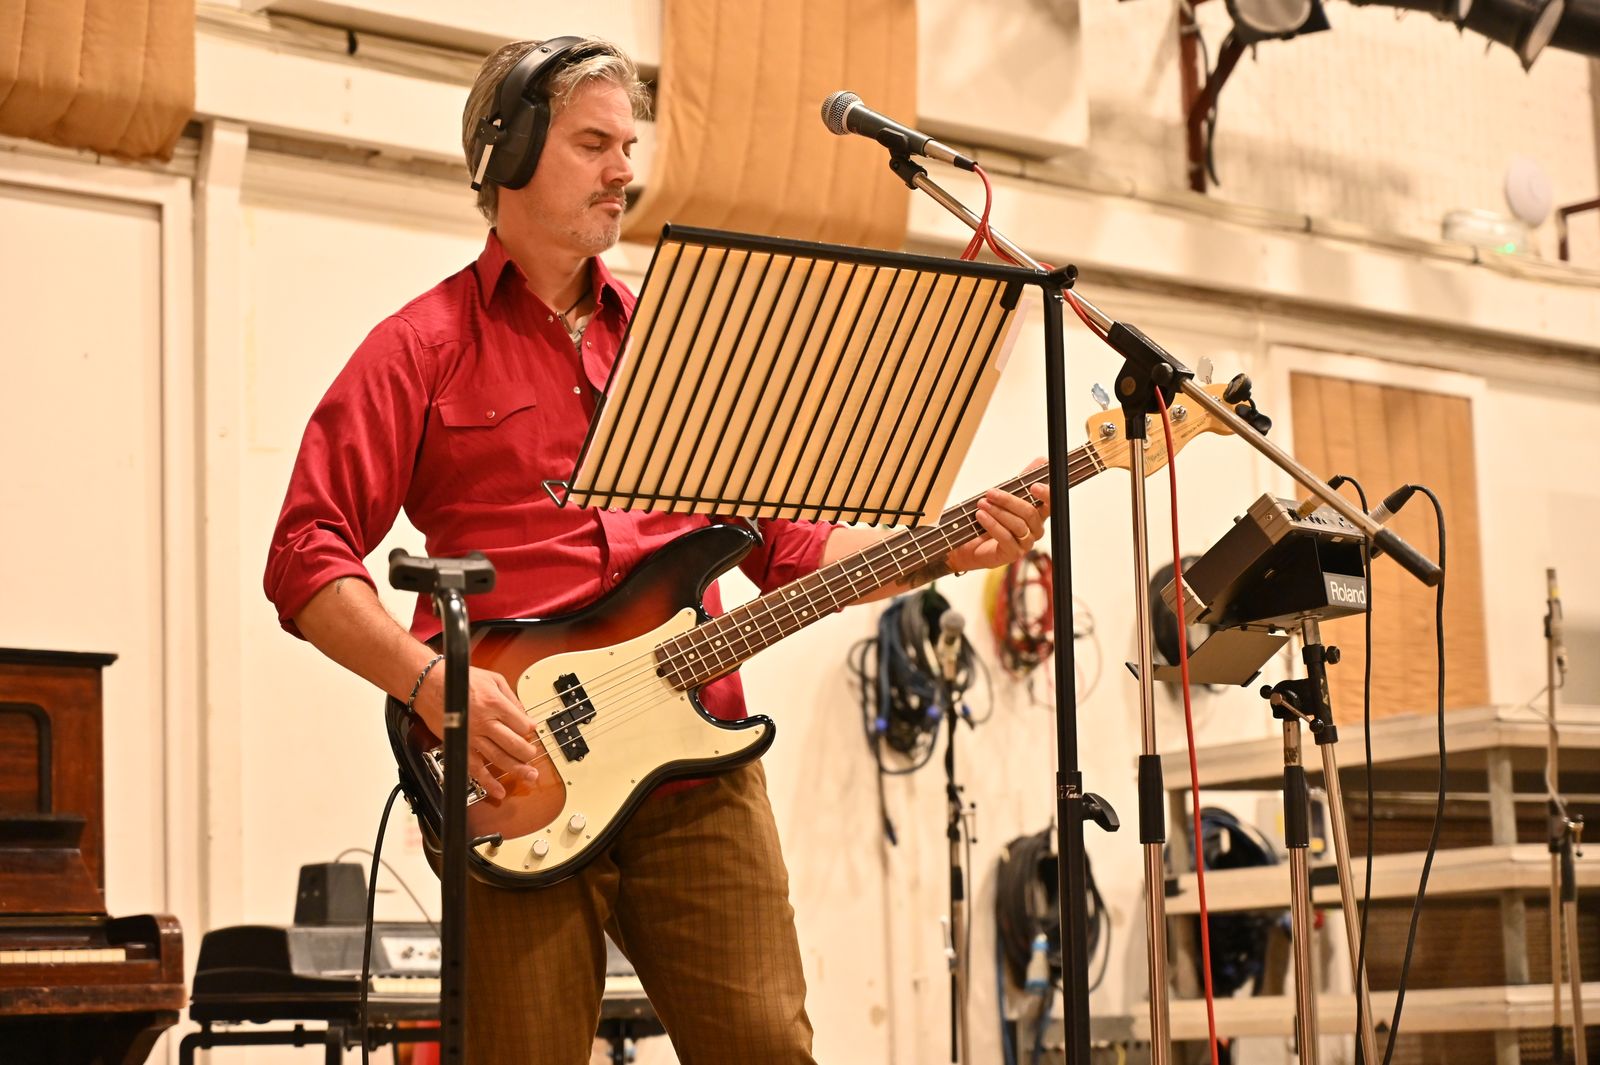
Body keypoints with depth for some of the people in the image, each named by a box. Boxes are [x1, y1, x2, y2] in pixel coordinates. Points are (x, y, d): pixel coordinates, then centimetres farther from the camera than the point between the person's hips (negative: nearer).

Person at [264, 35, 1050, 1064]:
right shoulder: (428, 346, 4)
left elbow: (785, 546, 18)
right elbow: (306, 557, -4)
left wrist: (945, 551, 5)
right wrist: (431, 682, -17)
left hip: (699, 773, 4)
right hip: (523, 795, -4)